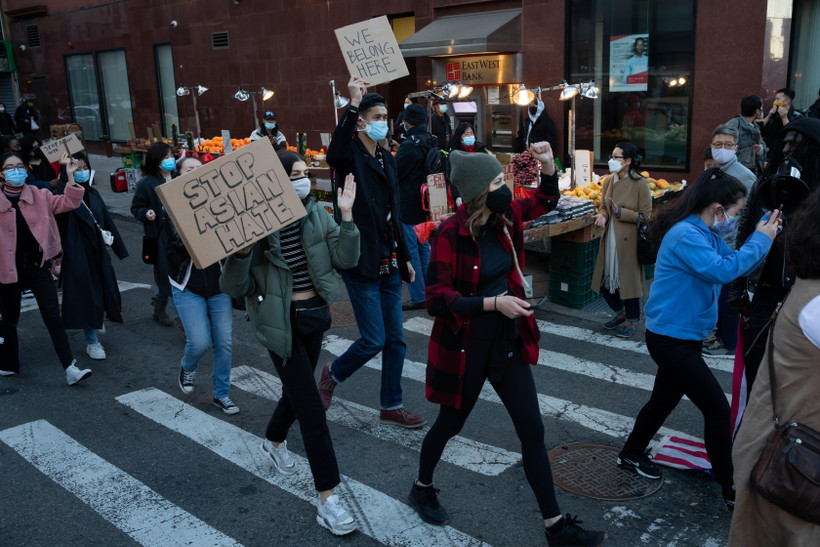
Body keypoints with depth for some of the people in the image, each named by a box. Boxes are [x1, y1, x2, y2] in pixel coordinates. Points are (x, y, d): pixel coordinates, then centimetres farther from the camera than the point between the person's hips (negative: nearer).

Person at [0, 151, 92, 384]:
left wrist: (70, 175, -11)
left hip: (38, 266, 0)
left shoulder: (39, 196, 3)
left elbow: (68, 203, -3)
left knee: (54, 319, -7)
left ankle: (70, 368, -10)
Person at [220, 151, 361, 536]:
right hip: (283, 322, -5)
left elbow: (346, 260, -10)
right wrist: (241, 253, -34)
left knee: (297, 389, 23)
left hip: (316, 314, 6)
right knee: (311, 407, -7)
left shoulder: (317, 215, -3)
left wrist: (347, 216, -20)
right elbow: (234, 288, -16)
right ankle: (328, 500, 0)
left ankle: (274, 441, 55)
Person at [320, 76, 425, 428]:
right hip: (361, 261, -8)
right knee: (374, 340, -3)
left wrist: (404, 257, 20)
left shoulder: (387, 159, 13)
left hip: (388, 263, 8)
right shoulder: (350, 157, -10)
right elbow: (335, 152, -37)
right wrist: (353, 103, -37)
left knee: (395, 339, 11)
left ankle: (391, 407, 25)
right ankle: (332, 374, 26)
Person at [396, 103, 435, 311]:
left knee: (410, 251, -2)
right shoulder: (431, 143, 8)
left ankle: (418, 297, 2)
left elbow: (394, 173, -15)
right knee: (424, 248, 16)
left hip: (408, 208, -9)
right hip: (426, 206, 9)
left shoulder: (410, 146, -19)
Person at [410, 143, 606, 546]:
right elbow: (437, 298, -24)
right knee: (451, 422, 17)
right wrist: (493, 304, -31)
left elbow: (545, 202, 16)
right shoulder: (450, 235, -20)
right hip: (465, 347, -5)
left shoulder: (504, 217, -2)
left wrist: (548, 166, -2)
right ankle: (422, 489, 46)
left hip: (508, 343, 6)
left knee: (532, 431, 7)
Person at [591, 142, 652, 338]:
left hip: (628, 240, -6)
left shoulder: (640, 184, -12)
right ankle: (620, 313, 35)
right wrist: (602, 215, -7)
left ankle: (631, 321, 23)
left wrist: (621, 212, -20)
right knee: (605, 281, 11)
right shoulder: (608, 181, 6)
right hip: (609, 239, 6)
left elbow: (645, 216, -10)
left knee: (628, 279, 3)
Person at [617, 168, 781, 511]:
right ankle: (730, 491, 5)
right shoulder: (685, 235, -23)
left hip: (684, 337, 10)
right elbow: (723, 271, -31)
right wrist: (760, 240, -20)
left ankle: (631, 455, 41)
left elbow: (735, 265, 8)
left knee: (664, 400, 22)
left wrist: (763, 237, -4)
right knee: (717, 408, -7)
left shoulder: (707, 234, 8)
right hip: (671, 338, -10)